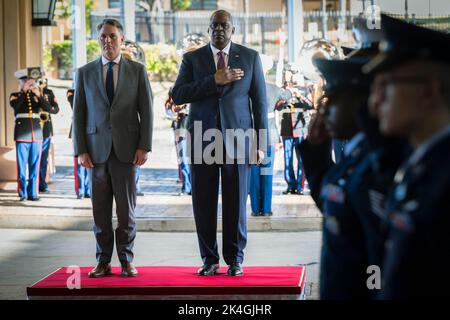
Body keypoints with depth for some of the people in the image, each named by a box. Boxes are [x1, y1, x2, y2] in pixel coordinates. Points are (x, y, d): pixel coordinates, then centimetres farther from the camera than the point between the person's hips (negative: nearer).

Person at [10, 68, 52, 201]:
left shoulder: (37, 95, 13)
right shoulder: (15, 95, 6)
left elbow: (49, 109, -2)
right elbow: (15, 105, -16)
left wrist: (39, 95, -14)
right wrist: (24, 91, -20)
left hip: (36, 133, 3)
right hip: (22, 134, -3)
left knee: (35, 165, 2)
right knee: (22, 164, -2)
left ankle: (33, 193, 6)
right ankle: (22, 193, 2)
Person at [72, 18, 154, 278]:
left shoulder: (137, 71, 6)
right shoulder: (85, 73, 8)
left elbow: (146, 111, 3)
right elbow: (79, 114, 6)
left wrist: (144, 147, -6)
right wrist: (81, 150, -2)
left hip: (127, 148, -1)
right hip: (97, 148, 1)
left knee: (127, 207, 1)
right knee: (101, 208, 3)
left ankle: (127, 260, 9)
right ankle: (103, 261, 10)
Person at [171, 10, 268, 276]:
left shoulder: (250, 57, 7)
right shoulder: (192, 59, 7)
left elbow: (260, 102, 6)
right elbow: (178, 95, -6)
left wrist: (261, 143, 1)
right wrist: (214, 81, -15)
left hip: (237, 139, -1)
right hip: (203, 140, 1)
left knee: (236, 202, 1)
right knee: (204, 202, 2)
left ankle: (235, 259, 11)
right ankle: (209, 259, 11)